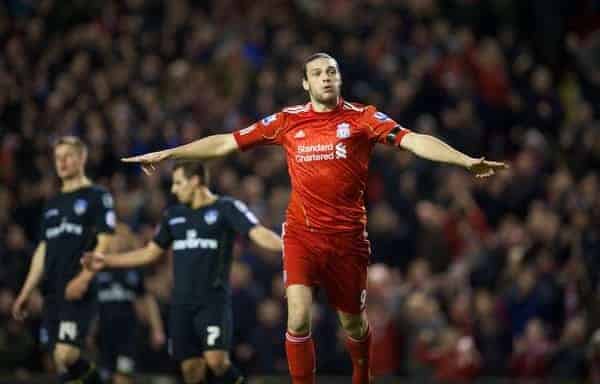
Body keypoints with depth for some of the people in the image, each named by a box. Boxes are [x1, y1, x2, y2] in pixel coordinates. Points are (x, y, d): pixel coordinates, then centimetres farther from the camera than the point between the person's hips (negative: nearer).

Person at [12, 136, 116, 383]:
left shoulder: (97, 197, 0)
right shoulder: (53, 205, 20)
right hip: (52, 293, 7)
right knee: (58, 357, 4)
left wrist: (84, 278, -20)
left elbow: (105, 242, -8)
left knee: (65, 355, -20)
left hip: (79, 291, -7)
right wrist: (26, 293, 17)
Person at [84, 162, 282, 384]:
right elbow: (150, 253, 23)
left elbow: (259, 235, -16)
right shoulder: (174, 215, 15)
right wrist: (106, 261, 20)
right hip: (182, 305, 6)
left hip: (214, 301, -6)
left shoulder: (226, 208, -3)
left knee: (216, 361, -23)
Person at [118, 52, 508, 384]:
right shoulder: (287, 121, 4)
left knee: (353, 322, 12)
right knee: (298, 318, -16)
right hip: (301, 234, 1)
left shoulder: (363, 118, -1)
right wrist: (166, 155, 11)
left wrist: (466, 161, -25)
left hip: (348, 235, 0)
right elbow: (226, 143, 10)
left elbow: (414, 140, -12)